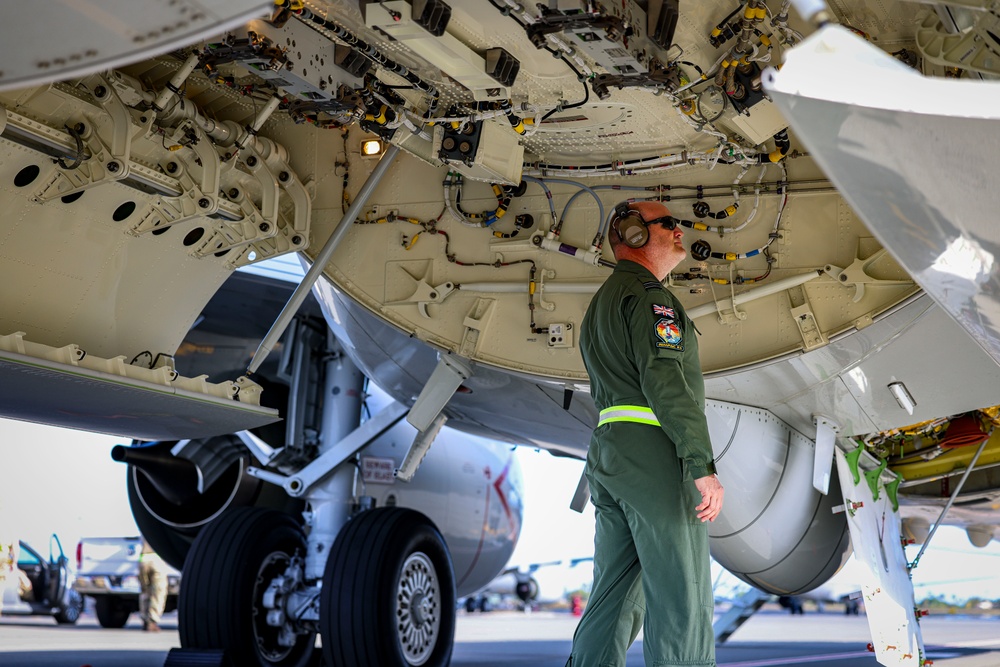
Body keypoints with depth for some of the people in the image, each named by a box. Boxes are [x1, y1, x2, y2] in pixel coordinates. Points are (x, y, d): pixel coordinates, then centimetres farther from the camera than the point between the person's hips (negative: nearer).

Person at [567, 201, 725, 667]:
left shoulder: (601, 301, 26)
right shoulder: (647, 293, -5)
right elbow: (665, 378, -18)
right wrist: (704, 465, -22)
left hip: (606, 450, 9)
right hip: (653, 449, -9)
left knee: (614, 596, 9)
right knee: (681, 600, -10)